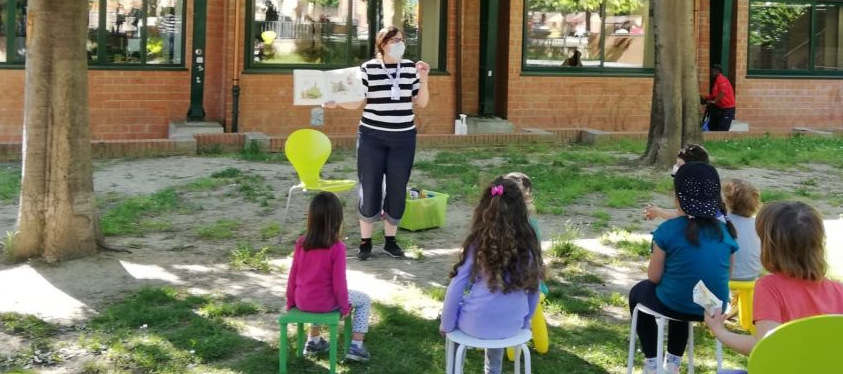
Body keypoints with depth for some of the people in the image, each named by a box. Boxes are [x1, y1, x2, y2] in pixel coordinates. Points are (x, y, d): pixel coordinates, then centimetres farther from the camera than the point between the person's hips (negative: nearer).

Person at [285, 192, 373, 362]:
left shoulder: (301, 243, -5)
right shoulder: (337, 248, -20)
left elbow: (292, 276, 2)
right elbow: (339, 282, -17)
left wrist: (290, 303, 16)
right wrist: (345, 307, -1)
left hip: (302, 302, 5)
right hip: (325, 303, -5)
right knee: (364, 300, 18)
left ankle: (313, 341, 42)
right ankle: (356, 346, 12)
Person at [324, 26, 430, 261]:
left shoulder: (410, 67, 4)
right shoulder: (368, 68, -4)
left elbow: (421, 103, 6)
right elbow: (356, 102, -3)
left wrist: (424, 79, -7)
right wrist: (336, 102, -20)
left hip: (403, 138, 3)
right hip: (372, 137, -2)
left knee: (397, 189, 6)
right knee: (369, 188, 0)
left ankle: (390, 240, 19)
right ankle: (365, 241, 11)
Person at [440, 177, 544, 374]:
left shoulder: (477, 244, -13)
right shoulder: (528, 245, -8)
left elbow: (456, 288, -10)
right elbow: (533, 290, 1)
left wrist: (446, 324, 4)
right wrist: (524, 323, 18)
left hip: (476, 325, -2)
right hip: (512, 327, 2)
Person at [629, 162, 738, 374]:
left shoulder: (669, 230, -17)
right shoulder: (725, 231, -6)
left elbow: (654, 277, -10)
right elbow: (726, 274, 4)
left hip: (674, 307, -4)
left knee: (638, 292, 30)